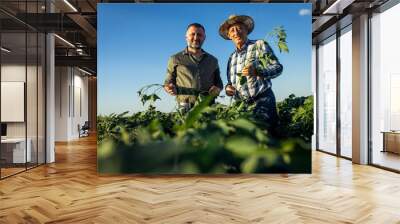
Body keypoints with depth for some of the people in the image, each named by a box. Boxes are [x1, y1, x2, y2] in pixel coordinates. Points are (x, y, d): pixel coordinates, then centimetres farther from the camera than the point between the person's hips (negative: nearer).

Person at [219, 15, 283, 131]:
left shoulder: (260, 45, 2)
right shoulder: (232, 58, 18)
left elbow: (278, 68, -5)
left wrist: (257, 71, -23)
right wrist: (228, 87, 0)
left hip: (262, 101, -5)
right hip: (241, 105, 5)